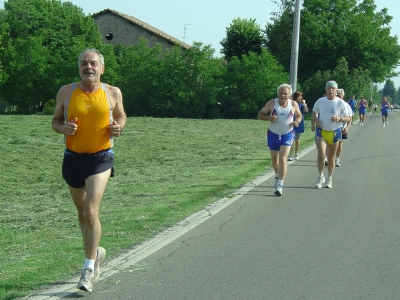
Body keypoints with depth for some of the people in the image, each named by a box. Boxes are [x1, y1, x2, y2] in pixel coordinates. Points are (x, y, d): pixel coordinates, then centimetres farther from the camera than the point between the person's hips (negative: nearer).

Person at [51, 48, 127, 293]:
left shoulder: (113, 93, -1)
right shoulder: (67, 92, 0)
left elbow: (121, 116, 15)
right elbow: (55, 120, 9)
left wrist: (119, 127, -7)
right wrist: (63, 128, -14)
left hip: (101, 158, -3)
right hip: (73, 158, 3)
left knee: (91, 213, -16)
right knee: (82, 213, 17)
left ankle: (89, 269, -7)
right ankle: (96, 252, 42)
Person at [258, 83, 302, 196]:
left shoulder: (293, 104, -5)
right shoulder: (271, 103, -8)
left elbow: (299, 115, 12)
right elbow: (260, 115, -4)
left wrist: (297, 121, -12)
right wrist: (269, 117, -24)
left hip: (287, 136, -1)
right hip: (273, 135, 1)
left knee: (282, 160, -14)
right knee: (274, 160, 14)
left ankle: (279, 185, -13)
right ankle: (278, 176, 44)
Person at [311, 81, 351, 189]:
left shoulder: (340, 103, -5)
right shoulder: (320, 101, 1)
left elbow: (348, 118, -2)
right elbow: (314, 113, 19)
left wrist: (339, 119, -22)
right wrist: (313, 123, 1)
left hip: (335, 132, 0)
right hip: (321, 131, 0)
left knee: (331, 157, 10)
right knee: (321, 154, -16)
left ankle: (329, 179, 24)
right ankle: (321, 176, 1)